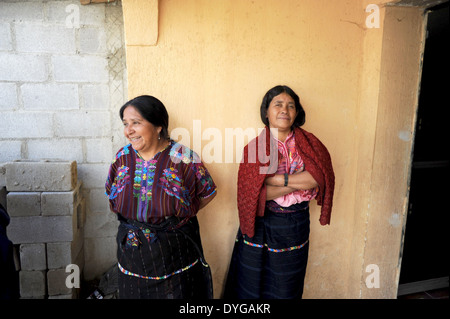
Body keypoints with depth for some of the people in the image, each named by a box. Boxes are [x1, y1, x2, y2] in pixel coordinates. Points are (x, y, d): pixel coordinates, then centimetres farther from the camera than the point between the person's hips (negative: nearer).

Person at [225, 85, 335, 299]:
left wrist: (275, 179, -22)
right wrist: (300, 182, -17)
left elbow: (320, 176, -17)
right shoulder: (254, 148, -8)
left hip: (296, 227, 3)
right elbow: (253, 193, -18)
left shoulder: (309, 143, 0)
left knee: (286, 289, 20)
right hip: (261, 227, -2)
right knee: (252, 286, 15)